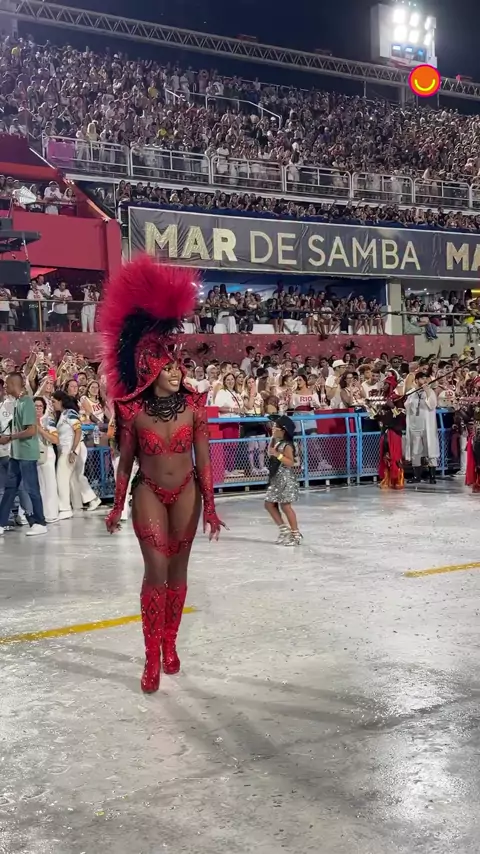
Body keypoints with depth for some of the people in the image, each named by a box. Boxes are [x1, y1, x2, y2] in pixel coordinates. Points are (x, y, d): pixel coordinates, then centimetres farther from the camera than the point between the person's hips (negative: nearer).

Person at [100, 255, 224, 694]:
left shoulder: (194, 405, -10)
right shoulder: (133, 411, -13)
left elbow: (203, 459, -5)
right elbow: (125, 462, -1)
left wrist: (210, 505, -7)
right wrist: (117, 507, 5)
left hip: (186, 493, 2)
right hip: (149, 494, -2)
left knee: (178, 569, 11)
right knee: (156, 569, -6)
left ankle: (170, 644, 26)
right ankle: (153, 657, 4)